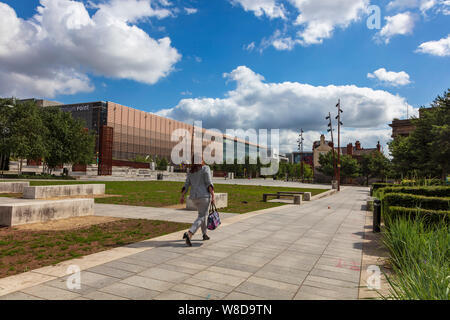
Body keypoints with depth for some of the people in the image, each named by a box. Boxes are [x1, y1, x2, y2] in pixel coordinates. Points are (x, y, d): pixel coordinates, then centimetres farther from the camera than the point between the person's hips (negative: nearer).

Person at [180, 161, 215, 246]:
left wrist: (182, 197, 4)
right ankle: (189, 234, -24)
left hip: (194, 197, 6)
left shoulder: (190, 171, 12)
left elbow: (186, 185, 6)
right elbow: (209, 183, -13)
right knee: (201, 217, -5)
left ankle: (205, 234, 31)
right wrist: (213, 196, -13)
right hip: (204, 196, -6)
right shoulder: (205, 168, -5)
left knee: (202, 214, 24)